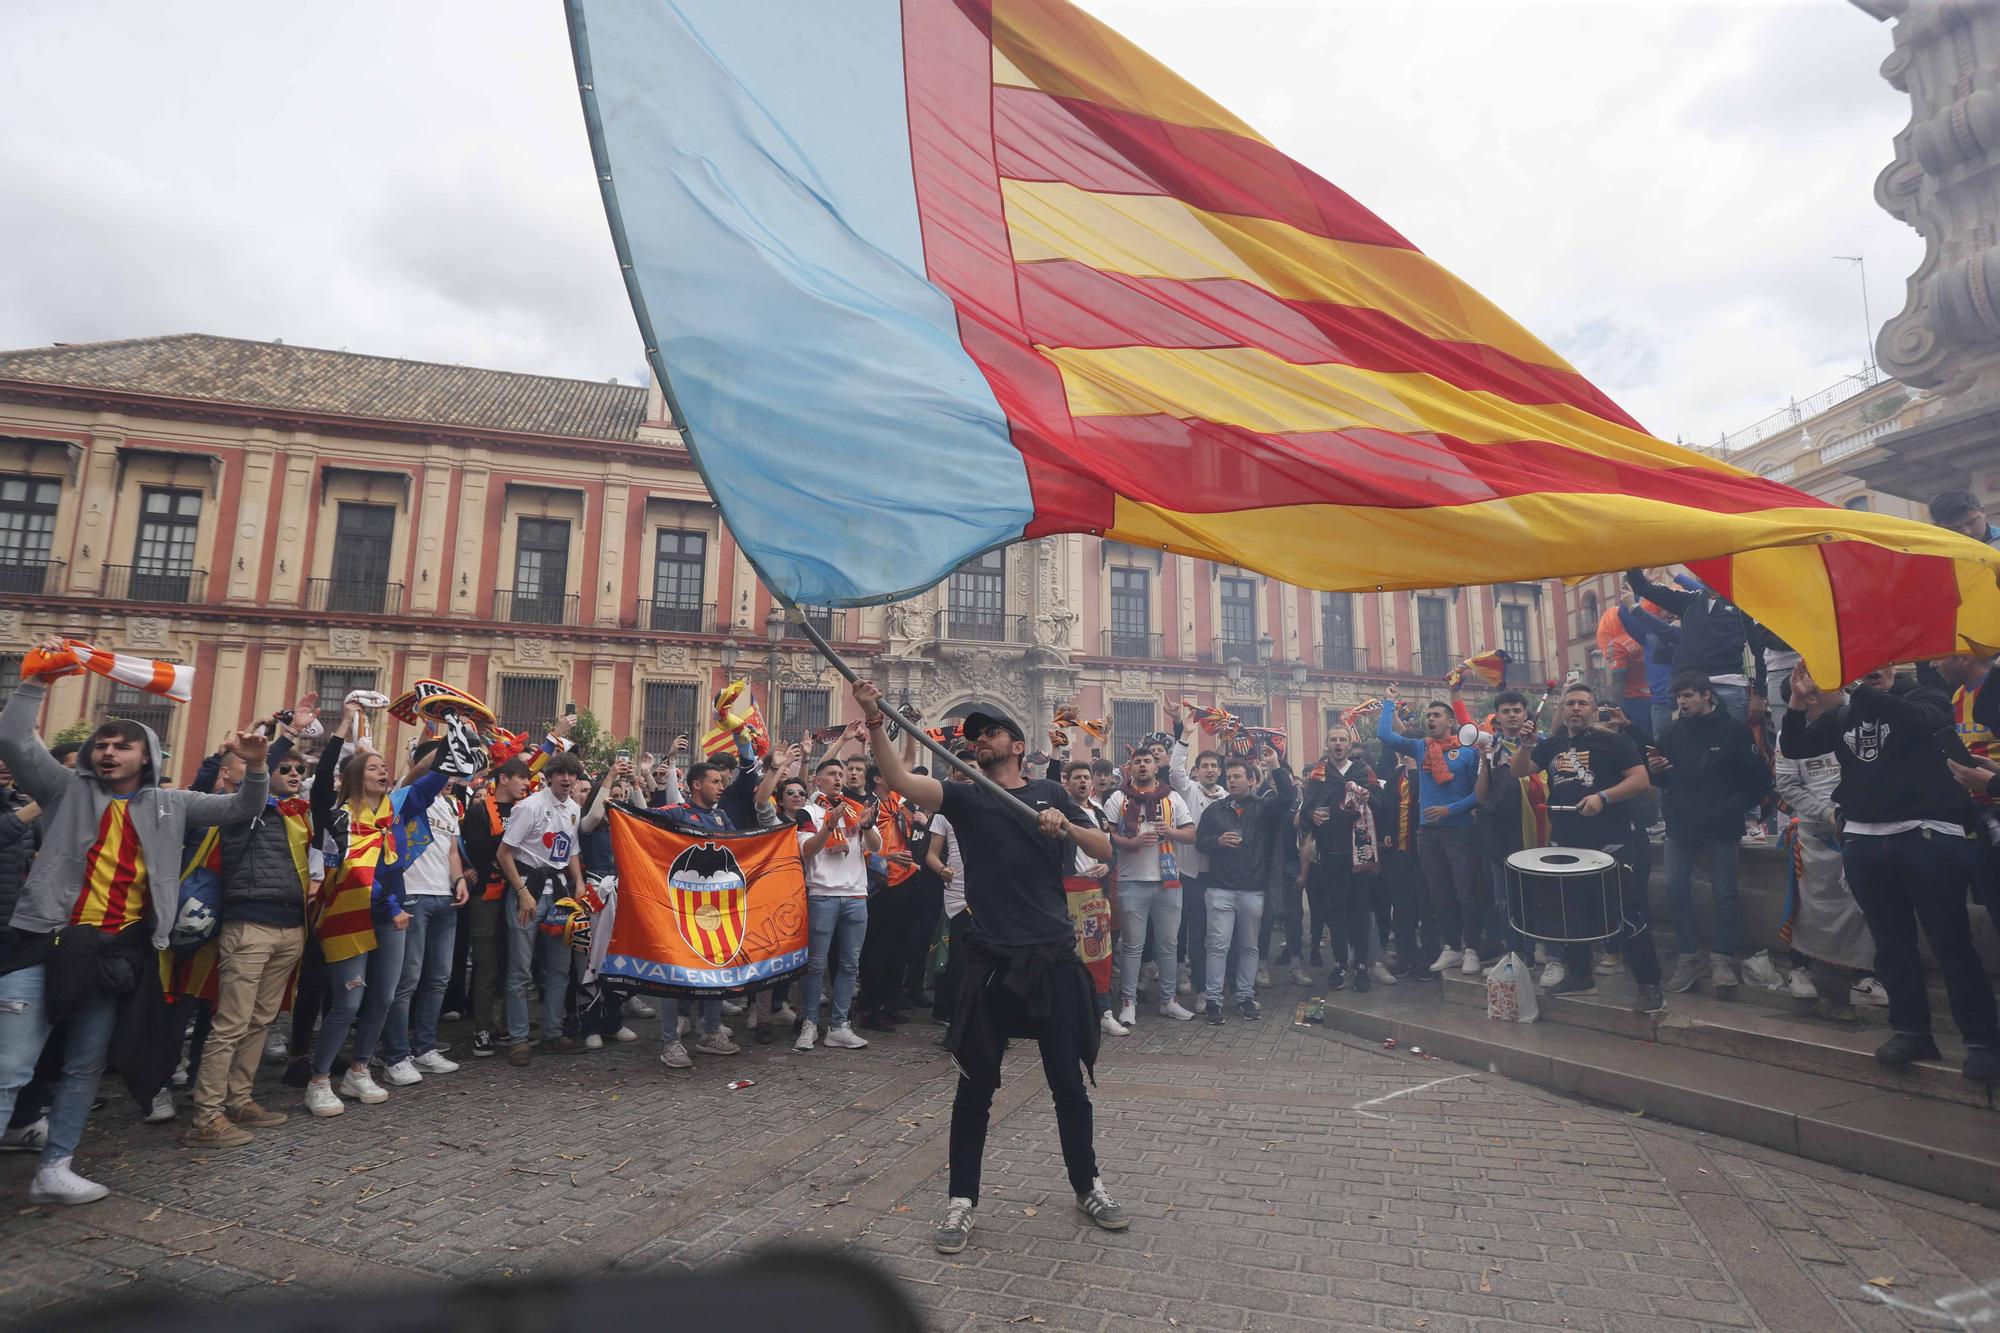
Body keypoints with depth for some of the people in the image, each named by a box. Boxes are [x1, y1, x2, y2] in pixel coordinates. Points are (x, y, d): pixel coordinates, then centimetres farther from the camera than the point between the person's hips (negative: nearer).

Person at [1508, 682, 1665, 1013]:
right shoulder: (1552, 744, 11)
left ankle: (1650, 986, 4)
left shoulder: (1611, 741, -5)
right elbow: (1518, 771, 9)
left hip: (1610, 844, -6)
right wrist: (1525, 745, -8)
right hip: (1568, 843, 6)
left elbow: (1641, 780, -11)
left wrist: (1603, 797, -23)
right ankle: (1579, 975, 29)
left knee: (1628, 914, -7)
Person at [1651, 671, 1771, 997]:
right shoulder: (1672, 731, 6)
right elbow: (1661, 777, 15)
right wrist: (1653, 770, -7)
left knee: (1724, 893, 3)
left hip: (1721, 827, -3)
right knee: (1676, 888, 3)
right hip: (1680, 825, 4)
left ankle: (1722, 958, 15)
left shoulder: (1734, 730, -5)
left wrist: (1734, 807, -11)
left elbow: (1759, 780, -5)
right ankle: (1689, 955, 14)